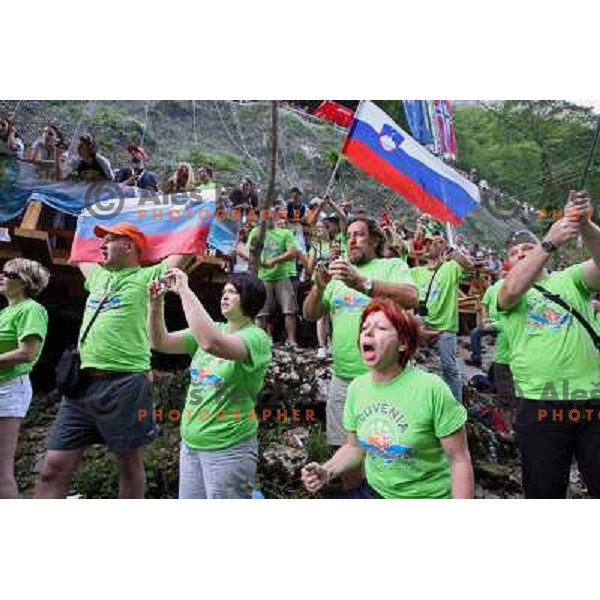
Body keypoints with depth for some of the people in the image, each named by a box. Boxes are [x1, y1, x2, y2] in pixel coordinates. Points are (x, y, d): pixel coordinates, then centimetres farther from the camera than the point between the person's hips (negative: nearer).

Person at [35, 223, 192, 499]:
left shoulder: (148, 276, 2)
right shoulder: (99, 276, 21)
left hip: (125, 383, -6)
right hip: (82, 383, 7)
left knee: (130, 463, 9)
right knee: (53, 468, 6)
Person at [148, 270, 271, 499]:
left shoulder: (256, 338, -16)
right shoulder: (212, 329, 7)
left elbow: (212, 344, -35)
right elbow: (161, 342, 5)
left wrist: (185, 291, -28)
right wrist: (156, 302, -10)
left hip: (229, 448, -7)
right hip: (190, 442, 7)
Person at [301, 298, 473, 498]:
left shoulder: (432, 389, -22)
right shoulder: (356, 387, -5)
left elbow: (459, 460, -14)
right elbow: (354, 447, 7)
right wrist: (327, 471, -10)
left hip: (427, 495, -3)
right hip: (374, 491, 4)